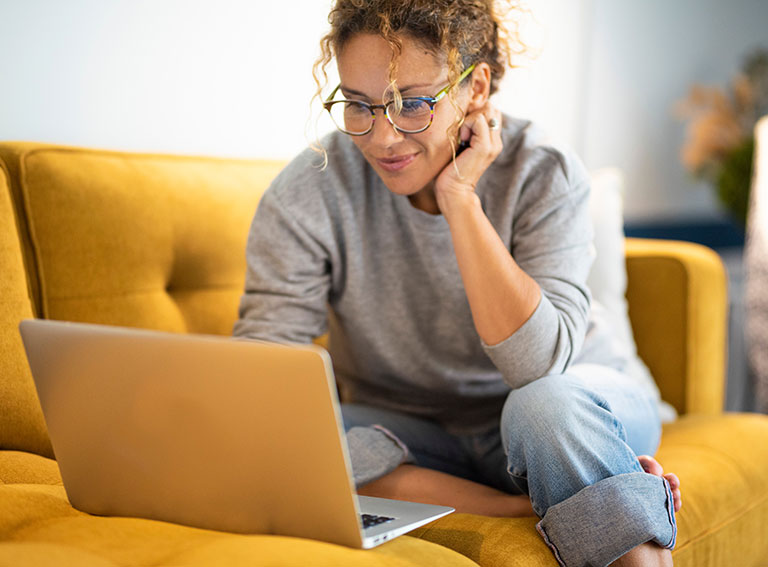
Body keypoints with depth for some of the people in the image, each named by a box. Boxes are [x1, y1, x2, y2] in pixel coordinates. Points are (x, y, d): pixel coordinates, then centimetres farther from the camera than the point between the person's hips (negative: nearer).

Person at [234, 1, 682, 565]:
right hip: (412, 437, 2)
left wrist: (459, 199, -30)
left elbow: (538, 365, -29)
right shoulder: (307, 196, -15)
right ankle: (528, 507, -21)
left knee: (549, 403, -36)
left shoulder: (544, 174, -17)